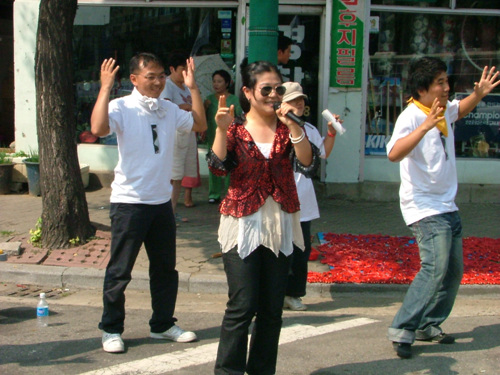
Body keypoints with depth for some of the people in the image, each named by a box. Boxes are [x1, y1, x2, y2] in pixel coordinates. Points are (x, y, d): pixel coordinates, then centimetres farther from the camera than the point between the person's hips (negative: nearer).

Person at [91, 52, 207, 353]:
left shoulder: (169, 110, 10)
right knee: (120, 271, 2)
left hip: (162, 201, 6)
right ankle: (111, 330, 16)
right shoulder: (122, 108, -10)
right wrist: (105, 88, -26)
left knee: (165, 267, 14)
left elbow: (200, 125, 11)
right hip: (128, 201, -6)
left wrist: (193, 87, 6)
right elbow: (99, 128, -28)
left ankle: (163, 324, 29)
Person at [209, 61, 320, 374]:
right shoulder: (235, 129, 1)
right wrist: (222, 129, -24)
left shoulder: (287, 129, 6)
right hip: (242, 223, -3)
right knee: (242, 306, -7)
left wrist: (293, 126, -20)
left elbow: (309, 166, -10)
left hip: (280, 226, 3)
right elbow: (218, 167, -13)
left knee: (272, 308, 8)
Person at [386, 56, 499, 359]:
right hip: (424, 208, -9)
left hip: (448, 206, 9)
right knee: (436, 268, -20)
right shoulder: (412, 116, -19)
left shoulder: (444, 110, 8)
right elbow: (394, 153, -37)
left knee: (454, 270, 12)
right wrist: (426, 126, -44)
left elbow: (461, 109, 34)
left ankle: (429, 325, 24)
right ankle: (402, 331, -12)